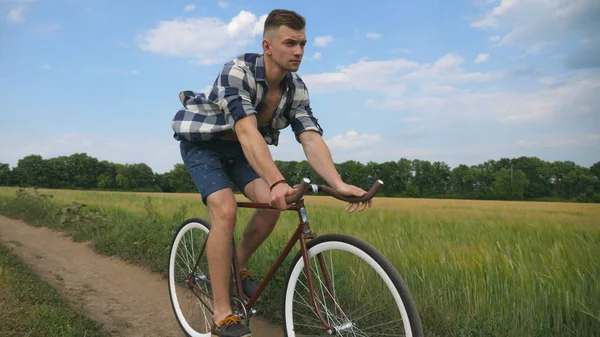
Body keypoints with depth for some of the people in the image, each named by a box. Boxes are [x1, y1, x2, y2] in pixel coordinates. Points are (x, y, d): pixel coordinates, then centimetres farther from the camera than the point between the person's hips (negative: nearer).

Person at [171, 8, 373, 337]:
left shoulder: (297, 89, -13)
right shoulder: (238, 70, -30)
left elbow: (311, 138, -24)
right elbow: (247, 131, -44)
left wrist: (338, 184, -40)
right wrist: (277, 181, -57)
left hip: (239, 148, 5)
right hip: (203, 143, -5)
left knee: (271, 204, -17)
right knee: (226, 210, -26)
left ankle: (240, 267, 12)